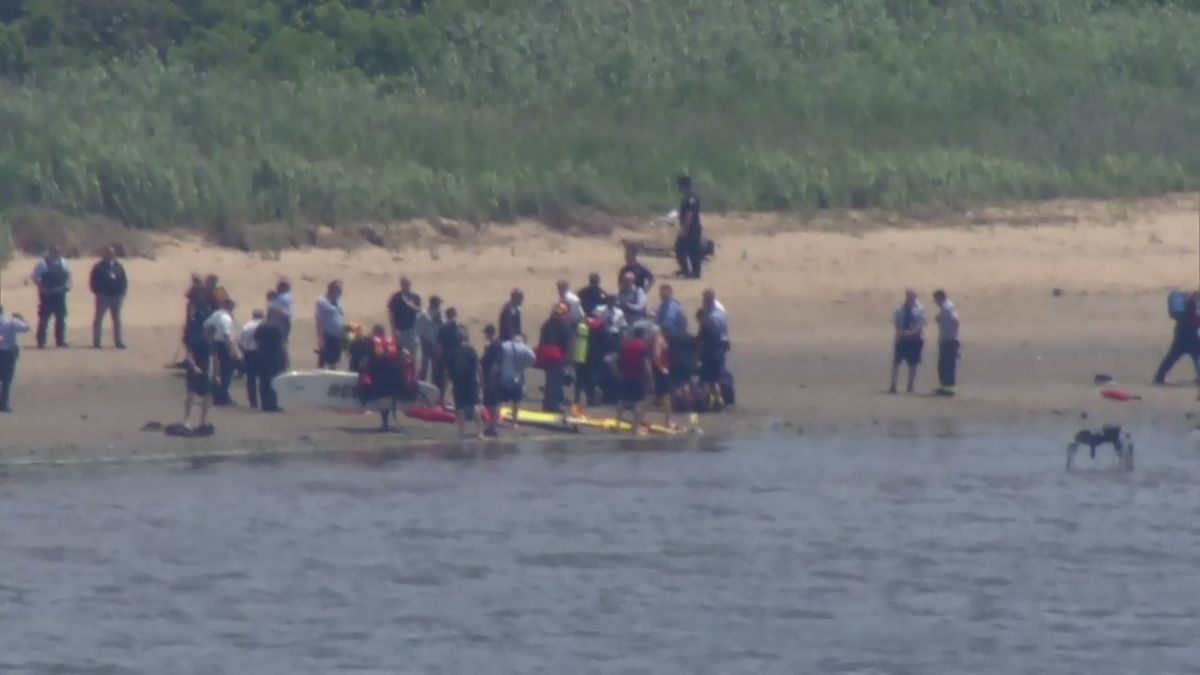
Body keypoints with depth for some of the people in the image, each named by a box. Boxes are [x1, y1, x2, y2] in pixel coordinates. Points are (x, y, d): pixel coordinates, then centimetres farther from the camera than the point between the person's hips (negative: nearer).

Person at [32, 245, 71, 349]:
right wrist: (42, 288, -17)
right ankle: (41, 342, -1)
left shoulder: (63, 263, 9)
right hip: (47, 294, -5)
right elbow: (35, 277, -8)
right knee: (44, 318, -4)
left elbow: (68, 275, 20)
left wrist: (67, 285, 2)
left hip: (60, 294, 5)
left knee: (61, 318, 8)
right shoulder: (43, 263, -7)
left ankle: (60, 341, 17)